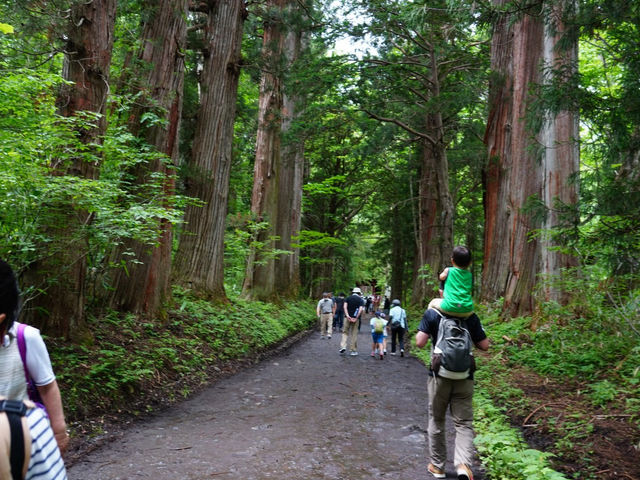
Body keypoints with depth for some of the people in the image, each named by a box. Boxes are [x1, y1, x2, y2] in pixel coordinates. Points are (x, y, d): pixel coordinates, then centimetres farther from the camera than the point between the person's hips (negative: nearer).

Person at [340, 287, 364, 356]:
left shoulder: (348, 298, 8)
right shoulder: (361, 300, 4)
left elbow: (345, 306, -7)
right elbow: (361, 309, -11)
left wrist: (347, 315, -13)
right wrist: (356, 318, -12)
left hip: (348, 318, 1)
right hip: (356, 318, -1)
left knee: (345, 332, 12)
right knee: (354, 334, 5)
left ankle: (343, 346, -5)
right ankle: (353, 351, 8)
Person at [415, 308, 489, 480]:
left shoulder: (431, 313, -8)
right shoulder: (471, 316, -2)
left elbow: (420, 342, -14)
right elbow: (484, 345, 1)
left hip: (439, 376, -1)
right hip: (464, 378, 1)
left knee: (436, 421, 15)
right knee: (464, 423, 7)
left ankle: (437, 466, 25)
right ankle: (463, 464, -14)